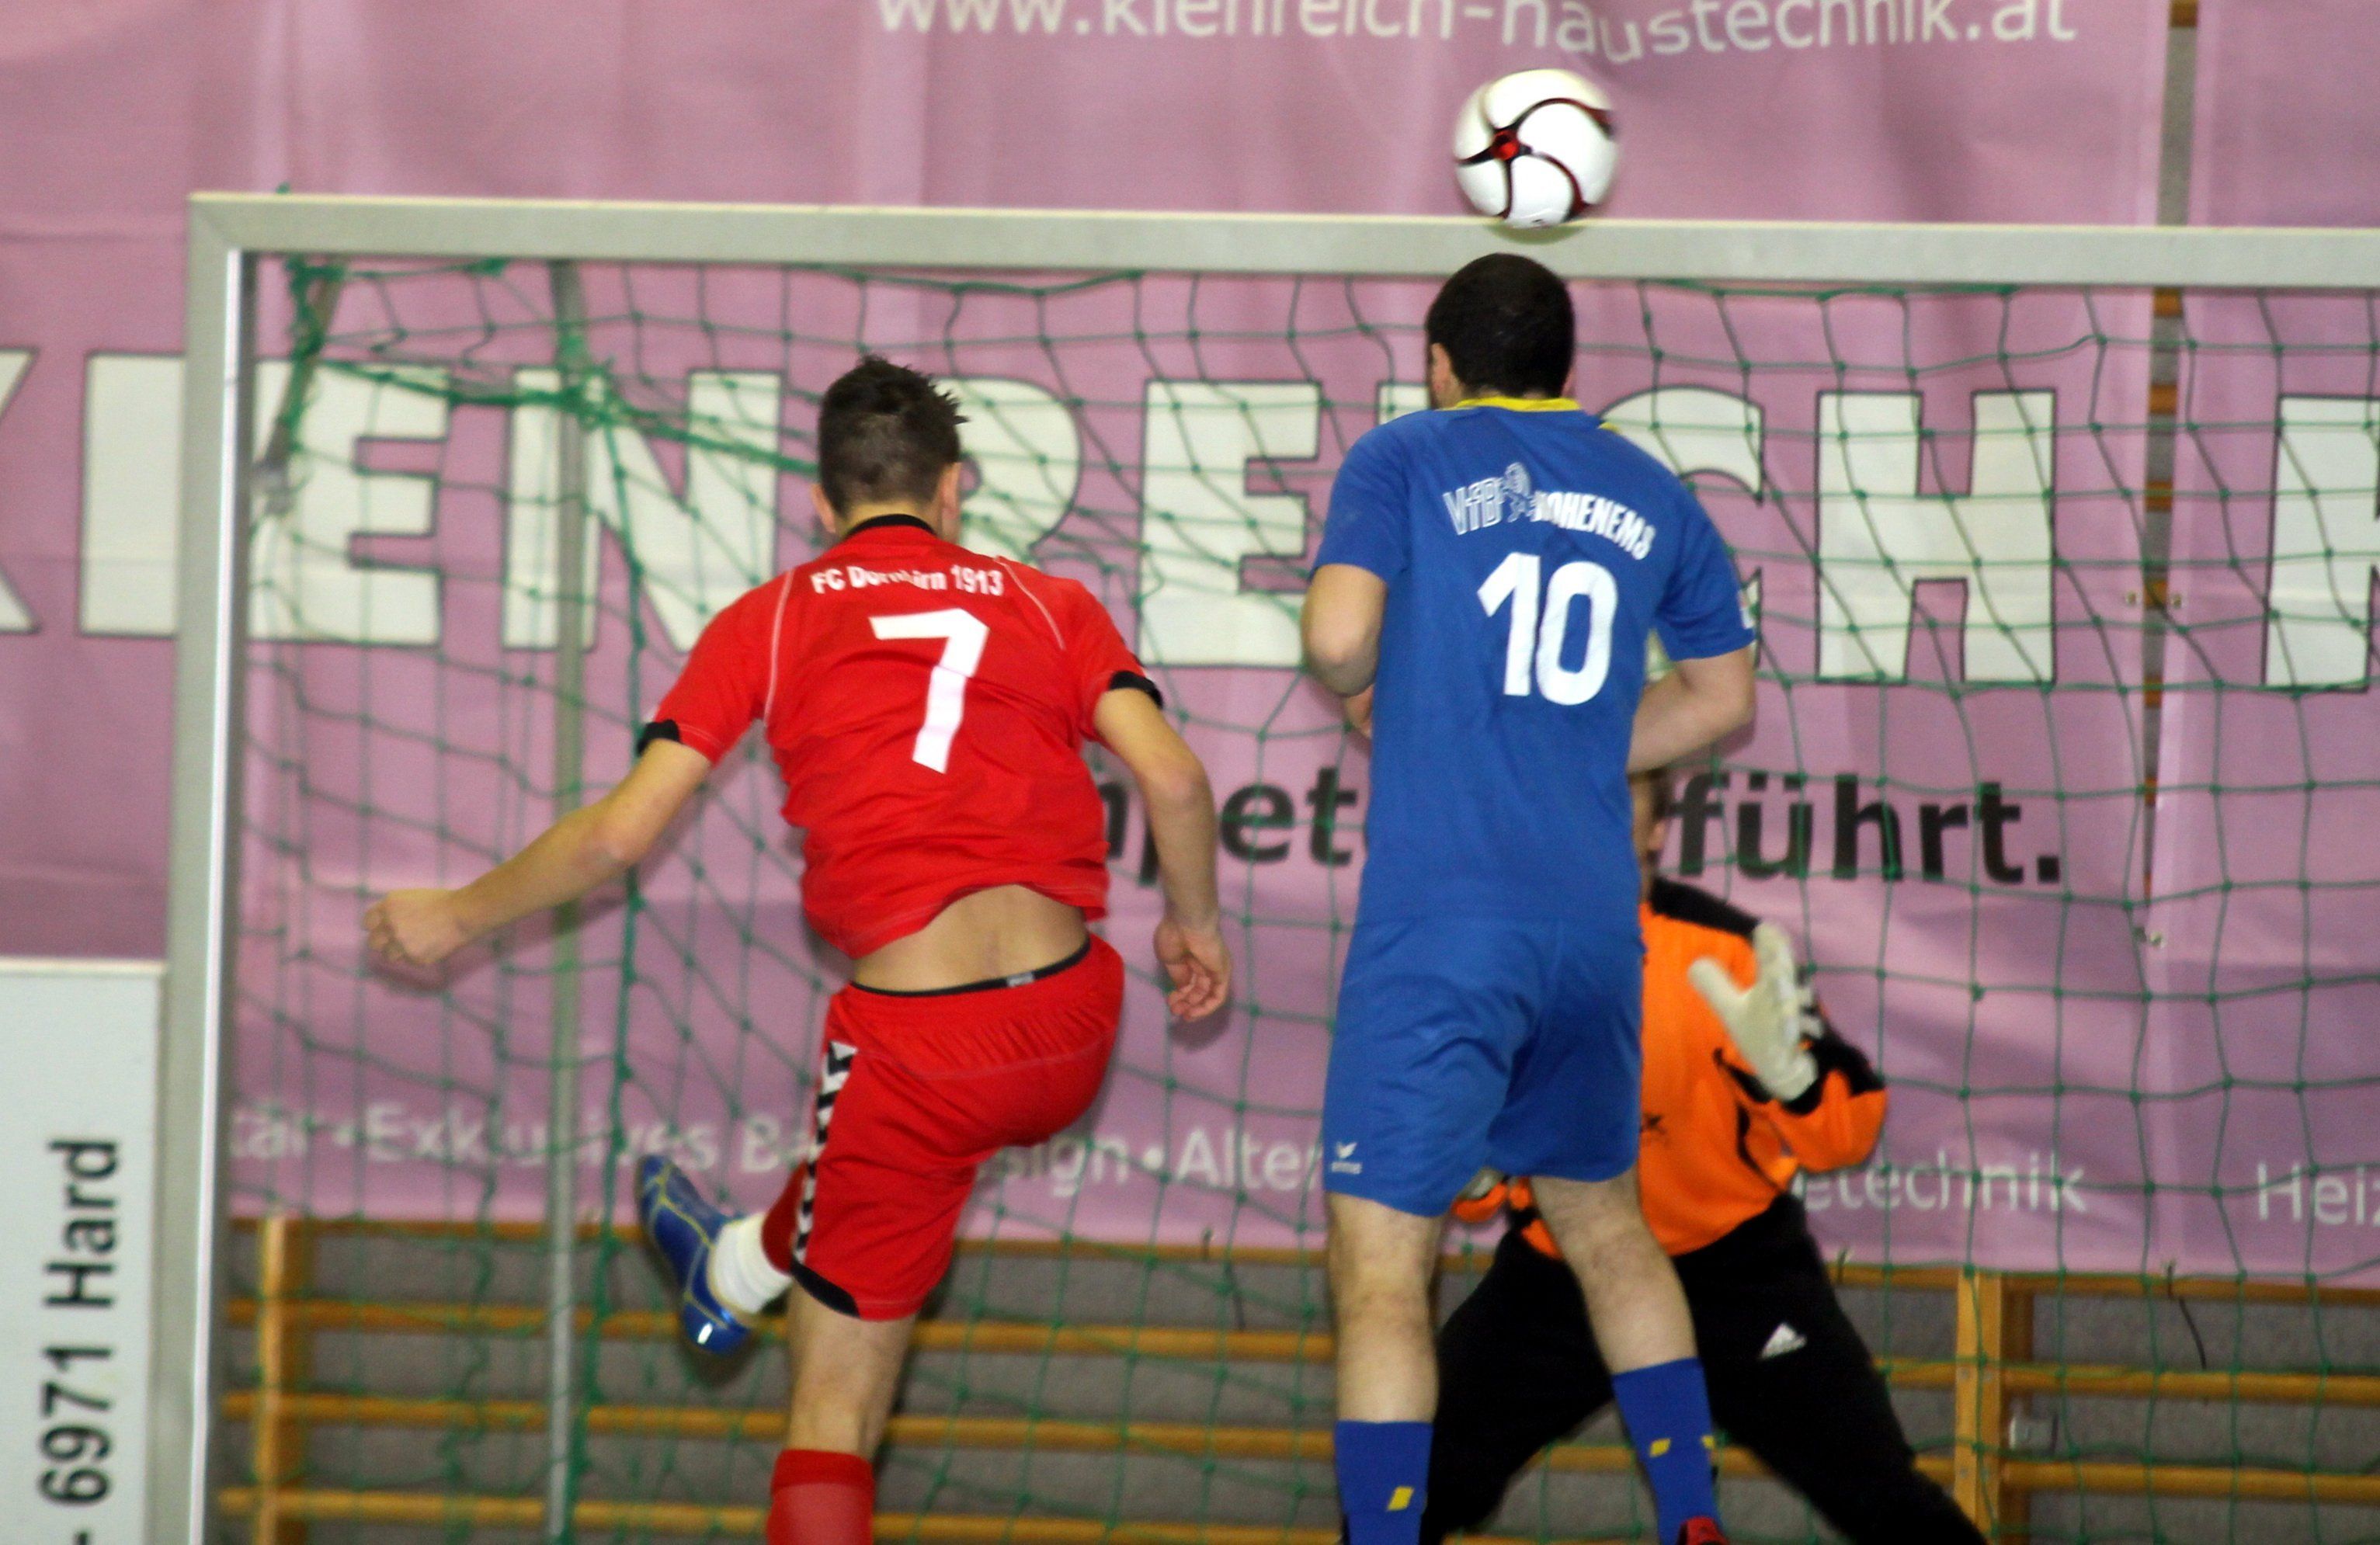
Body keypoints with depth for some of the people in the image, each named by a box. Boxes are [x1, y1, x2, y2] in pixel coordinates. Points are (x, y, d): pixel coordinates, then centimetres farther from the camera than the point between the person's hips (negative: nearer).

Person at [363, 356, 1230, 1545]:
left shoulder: (772, 619, 6)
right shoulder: (1048, 603, 11)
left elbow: (618, 833, 3)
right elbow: (1172, 778, -4)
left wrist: (455, 918, 18)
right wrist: (1195, 922, 15)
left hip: (916, 1045, -4)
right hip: (1073, 1030, 4)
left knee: (834, 1413, 5)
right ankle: (745, 1264, 64)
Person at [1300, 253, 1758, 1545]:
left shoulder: (1409, 457, -1)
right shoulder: (1652, 496, 13)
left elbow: (1338, 637, -13)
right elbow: (1722, 697, 21)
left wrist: (1354, 689, 8)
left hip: (1439, 924, -5)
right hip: (1596, 927, 5)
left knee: (1379, 1267, -5)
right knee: (1603, 1218, 24)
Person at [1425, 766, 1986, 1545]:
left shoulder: (1725, 948, -17)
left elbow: (1844, 1139, -16)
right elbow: (1468, 1195, -6)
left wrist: (1783, 1064, -36)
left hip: (1735, 1268, -2)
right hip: (1559, 1275, 2)